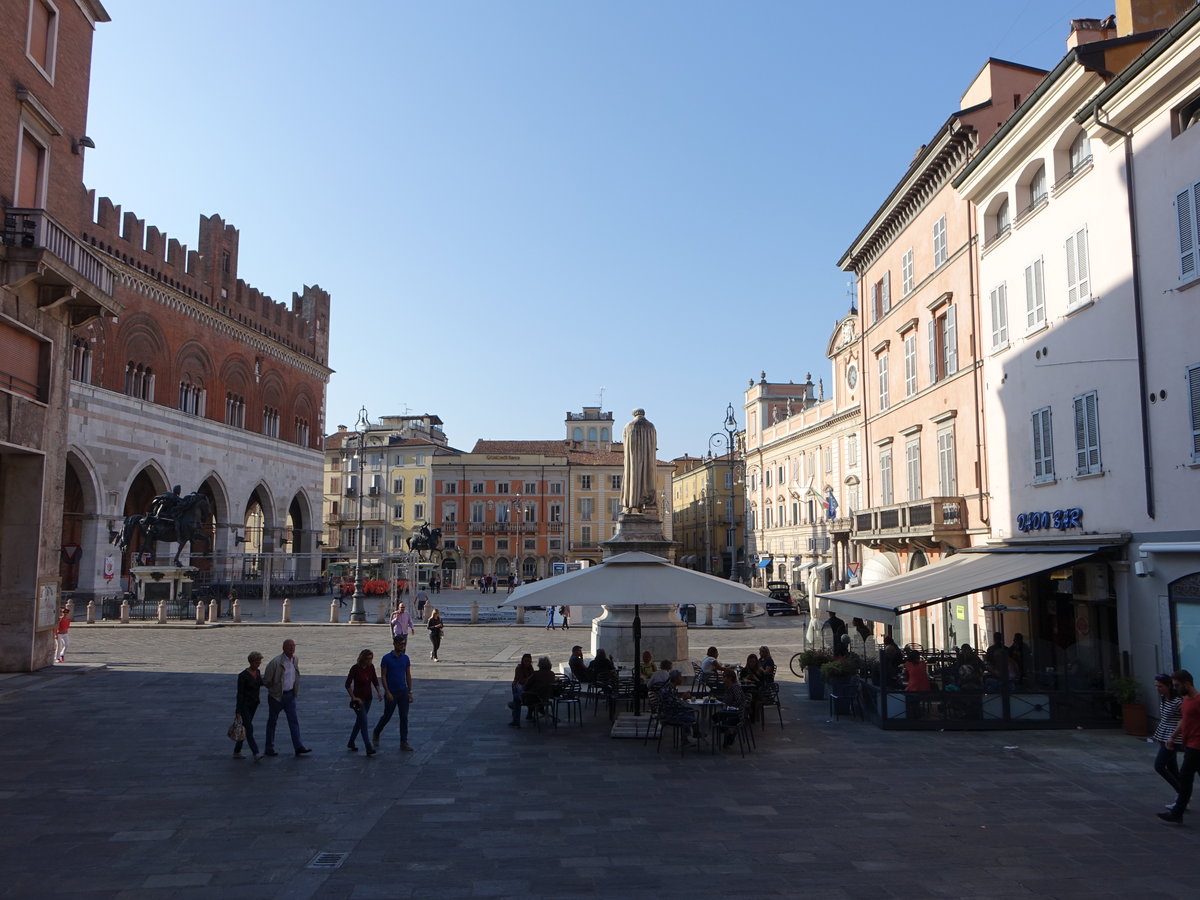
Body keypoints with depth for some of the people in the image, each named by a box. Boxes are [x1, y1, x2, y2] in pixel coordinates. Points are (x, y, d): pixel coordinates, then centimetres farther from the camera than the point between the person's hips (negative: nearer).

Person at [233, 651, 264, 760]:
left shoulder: (257, 672, 3)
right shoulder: (243, 675, -18)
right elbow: (240, 694, -18)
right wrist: (238, 712, -18)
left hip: (254, 705, 7)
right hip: (244, 705, -7)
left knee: (245, 728, 13)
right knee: (249, 729, -12)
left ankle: (237, 752, 24)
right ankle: (256, 754, -18)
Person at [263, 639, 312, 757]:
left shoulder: (295, 660, 1)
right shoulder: (276, 662, -19)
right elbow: (266, 680, -12)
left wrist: (295, 691, 12)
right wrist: (274, 689, 2)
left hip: (290, 695, 5)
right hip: (276, 696, -5)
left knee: (293, 720, 0)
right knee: (272, 721, 9)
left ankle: (298, 747, -1)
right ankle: (269, 748, 20)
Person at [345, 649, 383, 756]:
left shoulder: (371, 667, -1)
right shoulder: (355, 668, -17)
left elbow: (375, 681, 10)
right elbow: (347, 684, -13)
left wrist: (379, 692, -4)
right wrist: (353, 698, -14)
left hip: (368, 699, 6)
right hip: (358, 699, -6)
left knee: (360, 721, 16)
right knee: (364, 722, -13)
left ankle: (351, 743, 33)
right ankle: (369, 748, -16)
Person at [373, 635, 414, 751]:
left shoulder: (405, 658, 4)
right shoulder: (386, 659, -9)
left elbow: (408, 676, 8)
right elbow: (383, 677, -8)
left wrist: (410, 692, 4)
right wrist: (387, 693, -14)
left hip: (403, 692, 4)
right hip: (391, 693, -4)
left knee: (404, 718, 3)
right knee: (387, 716, 9)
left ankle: (404, 743, 9)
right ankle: (376, 734, 35)